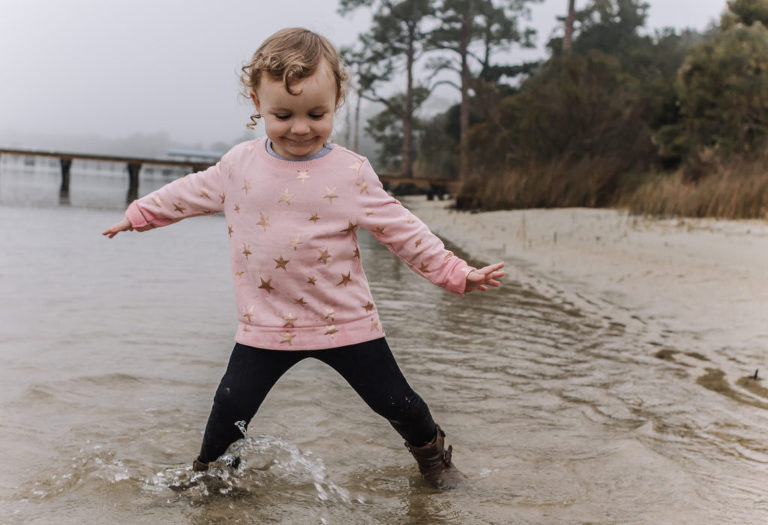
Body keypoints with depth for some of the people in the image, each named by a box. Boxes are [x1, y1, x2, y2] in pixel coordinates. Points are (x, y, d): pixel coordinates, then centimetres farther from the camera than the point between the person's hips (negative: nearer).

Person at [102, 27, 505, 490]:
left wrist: (456, 273, -10)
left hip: (346, 322, -1)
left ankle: (433, 453, 36)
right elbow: (191, 193, 15)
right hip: (266, 325, 2)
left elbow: (401, 230, -5)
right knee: (231, 408, -1)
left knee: (395, 400, 6)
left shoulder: (352, 173, -9)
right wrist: (139, 214, 23)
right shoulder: (240, 165, -1)